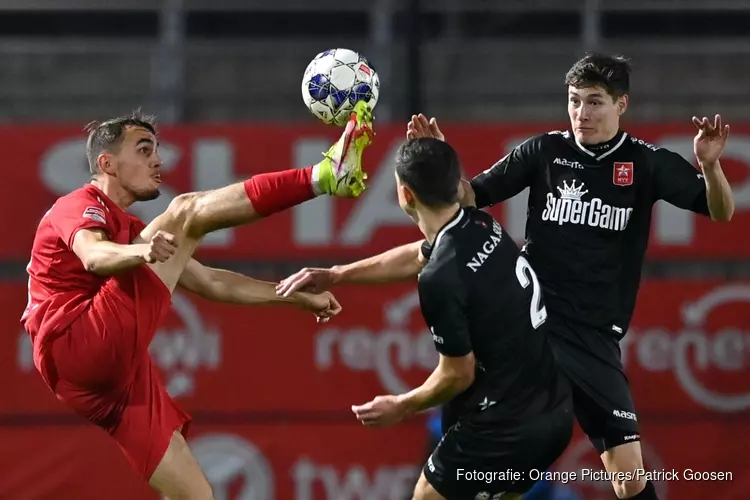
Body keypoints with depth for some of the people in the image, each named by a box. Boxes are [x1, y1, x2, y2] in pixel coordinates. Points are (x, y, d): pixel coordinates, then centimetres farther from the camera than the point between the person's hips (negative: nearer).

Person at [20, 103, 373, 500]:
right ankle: (325, 176, -21)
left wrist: (298, 297, 30)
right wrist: (141, 252, -46)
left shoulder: (128, 230, 30)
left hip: (121, 378, 9)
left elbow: (211, 282, 33)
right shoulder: (79, 206, 1)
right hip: (82, 345, -9)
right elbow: (93, 256, -24)